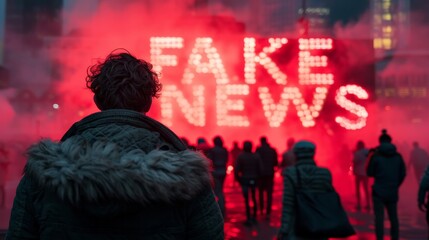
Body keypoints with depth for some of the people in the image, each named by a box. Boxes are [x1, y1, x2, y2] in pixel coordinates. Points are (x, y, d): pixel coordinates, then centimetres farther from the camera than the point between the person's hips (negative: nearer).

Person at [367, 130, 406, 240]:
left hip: (379, 192, -3)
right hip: (393, 192, 3)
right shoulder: (398, 156, 2)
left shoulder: (376, 155, -9)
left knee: (379, 218, 0)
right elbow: (403, 174, 6)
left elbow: (369, 173, -2)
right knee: (393, 217, 14)